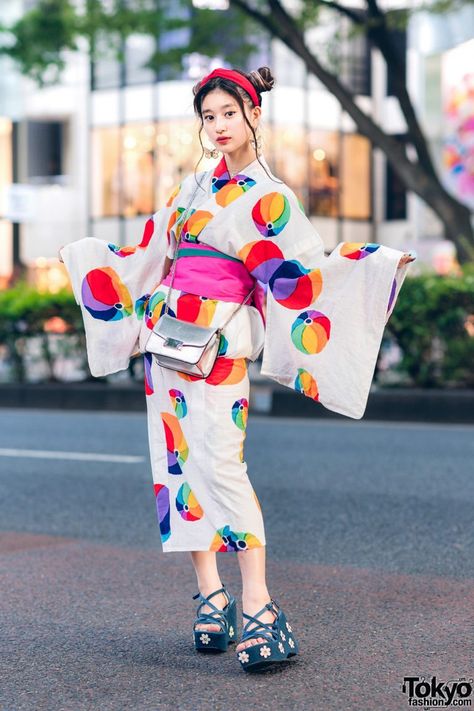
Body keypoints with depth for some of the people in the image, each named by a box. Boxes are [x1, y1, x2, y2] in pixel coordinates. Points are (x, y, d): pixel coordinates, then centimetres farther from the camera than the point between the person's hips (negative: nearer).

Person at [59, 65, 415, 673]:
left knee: (219, 460, -18)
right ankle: (211, 595, 10)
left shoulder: (270, 198, 0)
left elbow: (308, 271, -6)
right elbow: (150, 254, 26)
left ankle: (258, 606, -17)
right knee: (178, 460, 3)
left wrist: (378, 265, -19)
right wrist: (85, 256, 37)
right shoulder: (194, 186, 17)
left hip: (218, 339, -6)